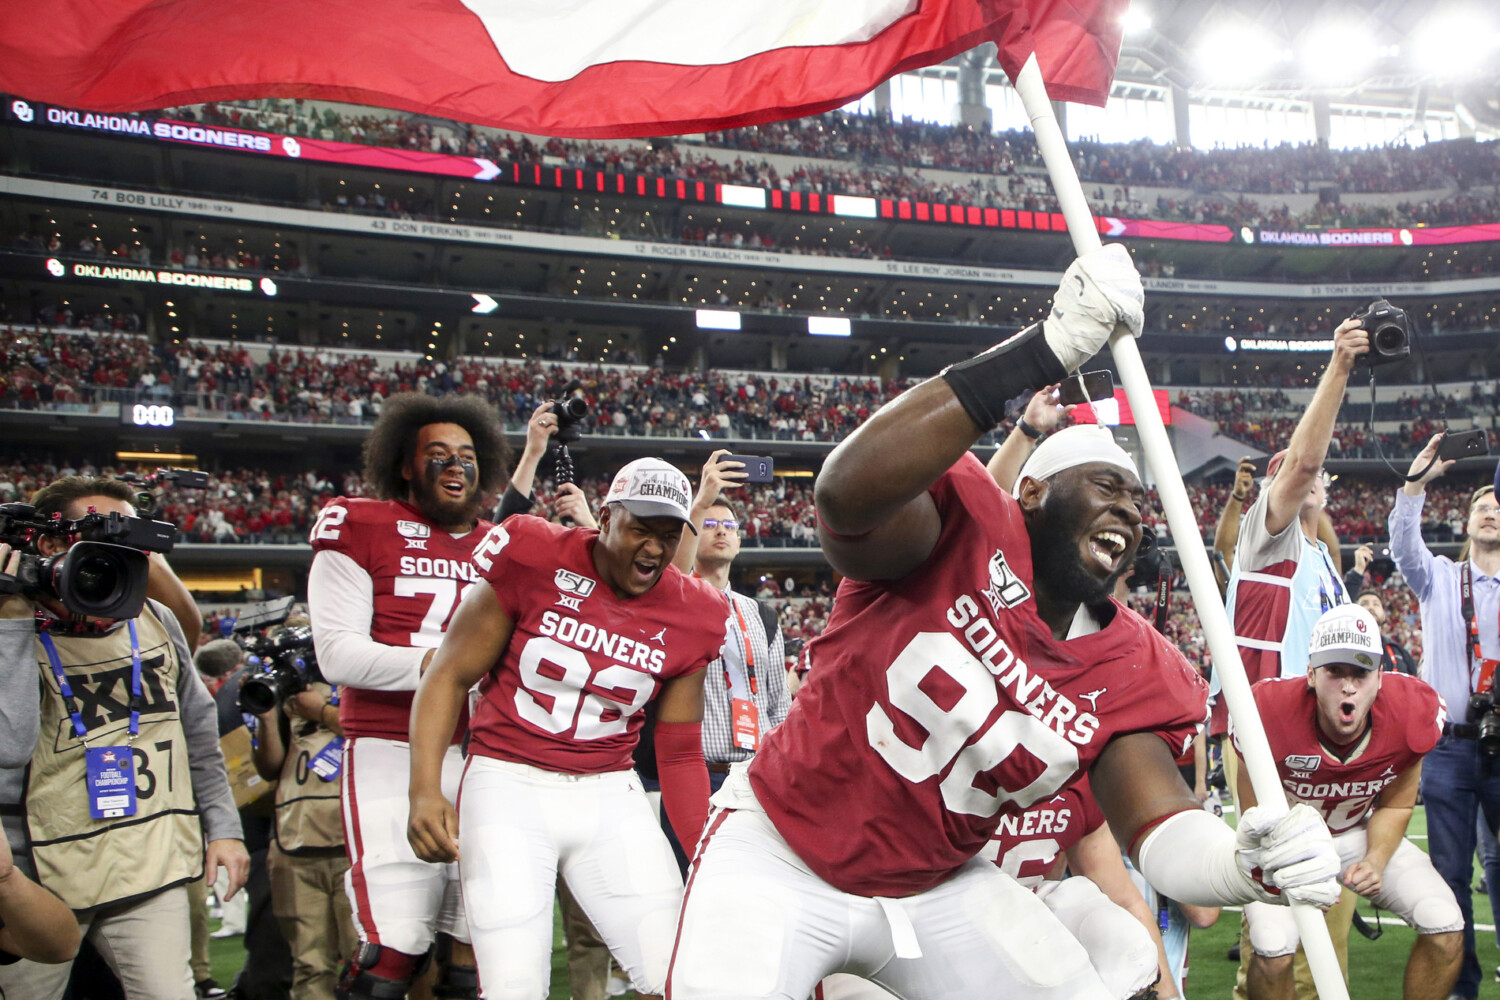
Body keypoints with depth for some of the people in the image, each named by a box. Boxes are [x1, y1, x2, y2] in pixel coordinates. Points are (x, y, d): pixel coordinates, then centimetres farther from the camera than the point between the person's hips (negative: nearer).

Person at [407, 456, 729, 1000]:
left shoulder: (688, 618, 0)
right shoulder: (535, 562, -9)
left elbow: (679, 753, 8)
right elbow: (449, 676, -5)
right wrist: (425, 791, -16)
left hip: (610, 794, 3)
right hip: (510, 783, -3)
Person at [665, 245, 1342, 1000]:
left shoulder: (1128, 673, -3)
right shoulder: (966, 525, -20)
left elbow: (1165, 833, -12)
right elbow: (850, 491, -42)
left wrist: (1248, 864, -36)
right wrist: (1047, 349, -44)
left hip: (936, 887, 5)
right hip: (775, 857, -5)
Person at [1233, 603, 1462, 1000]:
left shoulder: (1411, 714, -23)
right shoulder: (1271, 713, -32)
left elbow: (1395, 806, -2)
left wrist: (1376, 861, -19)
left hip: (1360, 831, 4)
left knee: (1446, 927, -13)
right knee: (1273, 949, -26)